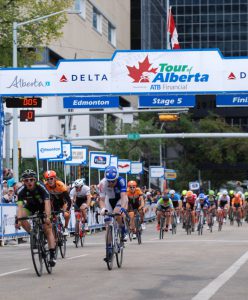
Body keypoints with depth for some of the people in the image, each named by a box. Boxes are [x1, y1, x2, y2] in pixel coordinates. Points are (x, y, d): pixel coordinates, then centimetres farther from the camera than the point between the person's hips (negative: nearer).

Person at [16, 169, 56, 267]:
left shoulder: (41, 187, -34)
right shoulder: (22, 190, -29)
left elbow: (47, 203, -43)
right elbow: (20, 205, -38)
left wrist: (47, 216, -58)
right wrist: (18, 219, -54)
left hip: (42, 205, -3)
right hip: (30, 206, 3)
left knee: (48, 229, -13)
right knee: (21, 217, -27)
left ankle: (52, 255, -12)